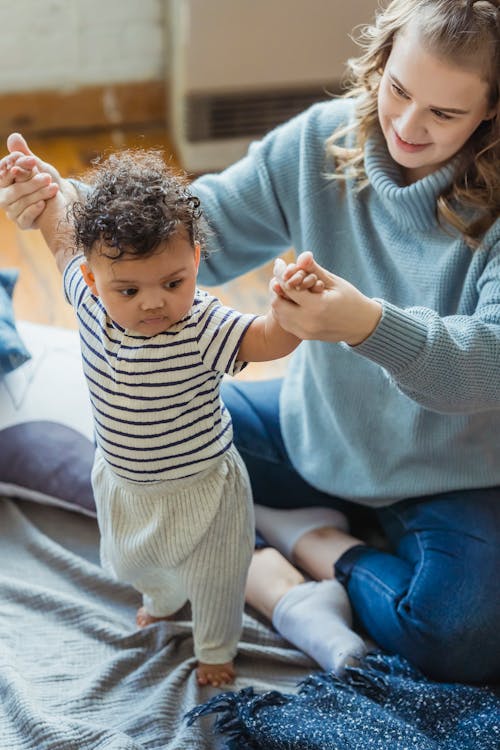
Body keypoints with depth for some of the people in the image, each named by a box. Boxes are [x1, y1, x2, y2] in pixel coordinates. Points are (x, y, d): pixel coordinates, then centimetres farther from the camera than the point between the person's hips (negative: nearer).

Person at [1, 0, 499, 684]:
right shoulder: (324, 140, -10)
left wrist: (369, 326, -52)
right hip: (318, 430, 5)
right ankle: (290, 593, -13)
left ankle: (294, 532, -3)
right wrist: (66, 201, -24)